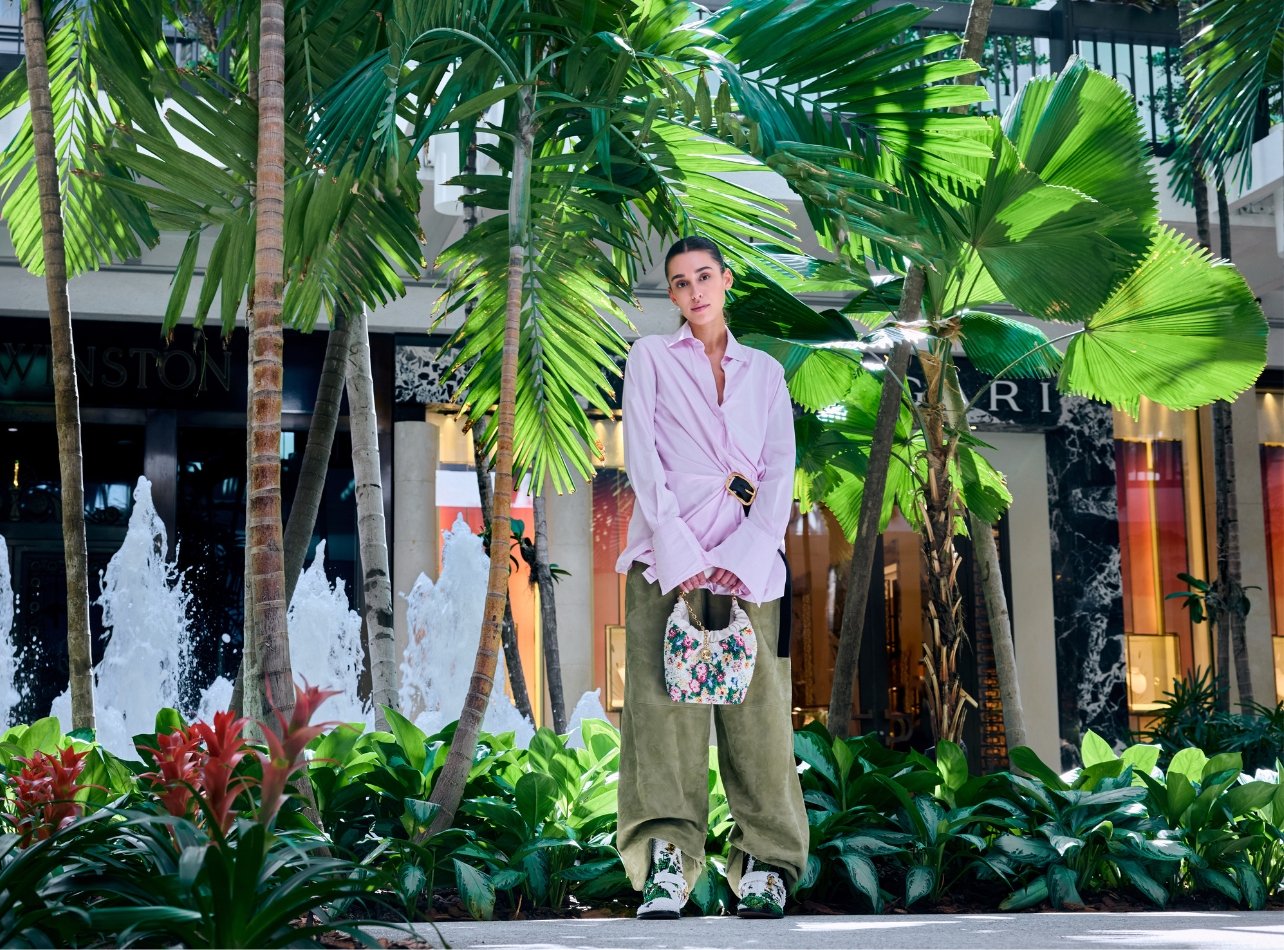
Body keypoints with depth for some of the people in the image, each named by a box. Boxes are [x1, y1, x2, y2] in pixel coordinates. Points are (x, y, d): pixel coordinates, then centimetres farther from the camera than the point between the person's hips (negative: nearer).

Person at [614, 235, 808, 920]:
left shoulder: (765, 372, 19)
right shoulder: (650, 357, 14)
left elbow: (780, 472, 7)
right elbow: (642, 458, 1)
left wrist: (744, 556, -9)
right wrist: (679, 553, -12)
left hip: (748, 558, 2)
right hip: (668, 553, -1)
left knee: (758, 707, -5)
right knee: (663, 703, -12)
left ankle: (765, 864, -2)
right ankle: (665, 858, -16)